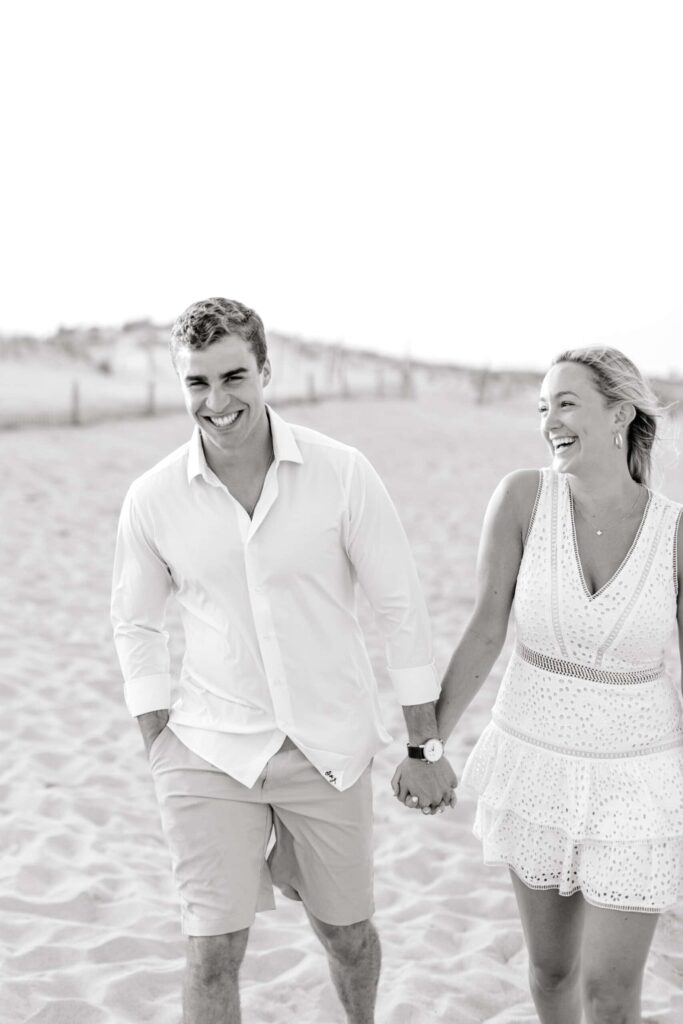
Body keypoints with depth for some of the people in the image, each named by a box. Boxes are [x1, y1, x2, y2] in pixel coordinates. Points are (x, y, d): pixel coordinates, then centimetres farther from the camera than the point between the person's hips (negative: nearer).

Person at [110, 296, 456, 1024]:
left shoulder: (342, 475, -12)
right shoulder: (153, 498, -7)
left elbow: (401, 608, -5)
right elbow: (135, 623, 8)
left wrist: (426, 748, -2)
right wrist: (159, 748, 2)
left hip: (328, 746, 0)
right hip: (211, 750, 0)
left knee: (345, 933, 16)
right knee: (213, 951, -3)